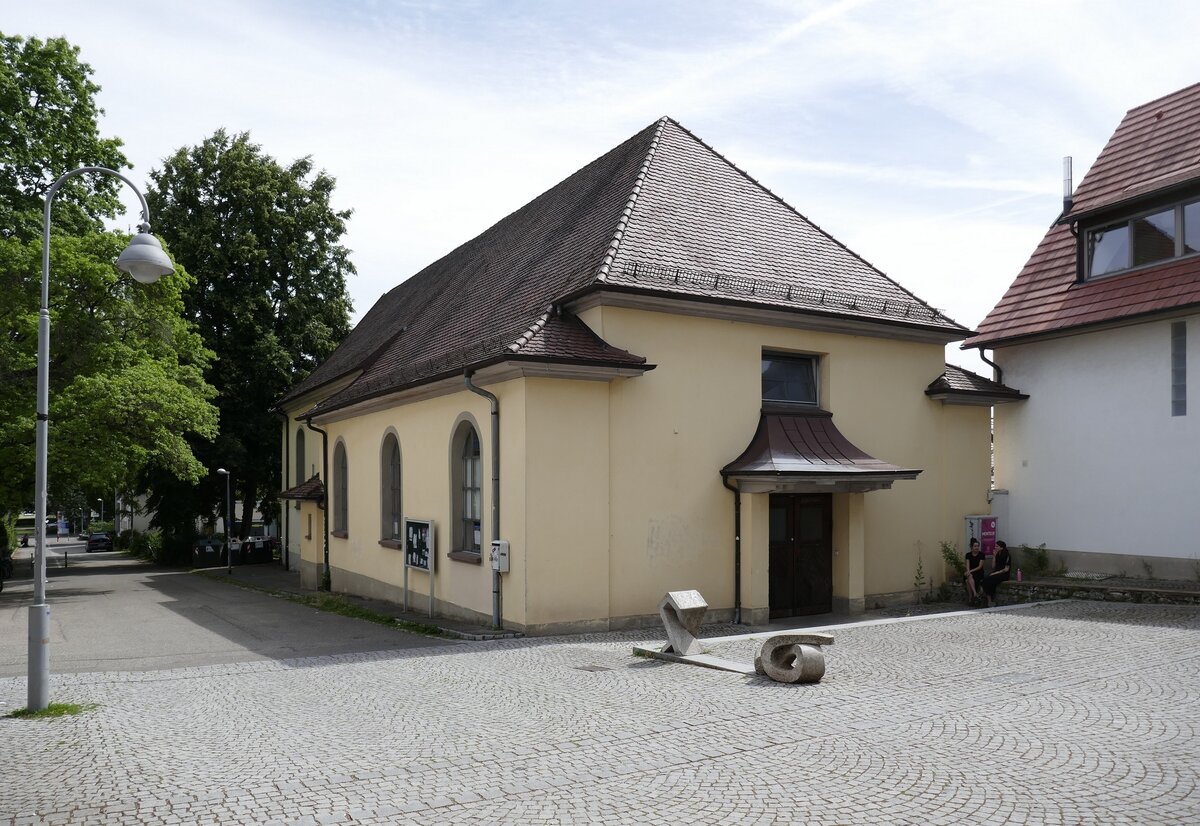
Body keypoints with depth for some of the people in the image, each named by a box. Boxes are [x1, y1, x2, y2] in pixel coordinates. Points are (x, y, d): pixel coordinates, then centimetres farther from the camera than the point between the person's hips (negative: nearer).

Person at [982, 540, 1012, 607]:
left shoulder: (1006, 555, -8)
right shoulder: (997, 555, 15)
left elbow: (1006, 569, -12)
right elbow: (993, 567, 12)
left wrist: (996, 573, -17)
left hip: (1003, 575, -7)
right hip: (996, 573, 7)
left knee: (989, 580, -30)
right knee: (985, 579, -24)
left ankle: (990, 601, -20)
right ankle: (989, 600, -29)